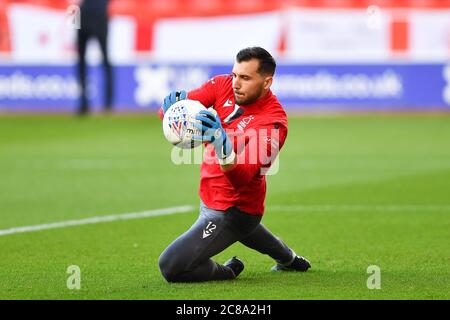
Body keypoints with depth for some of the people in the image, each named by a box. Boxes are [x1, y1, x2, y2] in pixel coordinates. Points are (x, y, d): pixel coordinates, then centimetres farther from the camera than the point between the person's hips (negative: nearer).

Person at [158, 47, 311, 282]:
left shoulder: (273, 123, -29)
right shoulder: (223, 85, -10)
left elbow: (241, 177, -39)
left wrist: (222, 144, -59)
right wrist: (172, 106, -41)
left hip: (232, 208, -8)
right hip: (209, 197, 8)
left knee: (170, 267, -17)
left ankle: (227, 271, 10)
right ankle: (288, 259, 67)